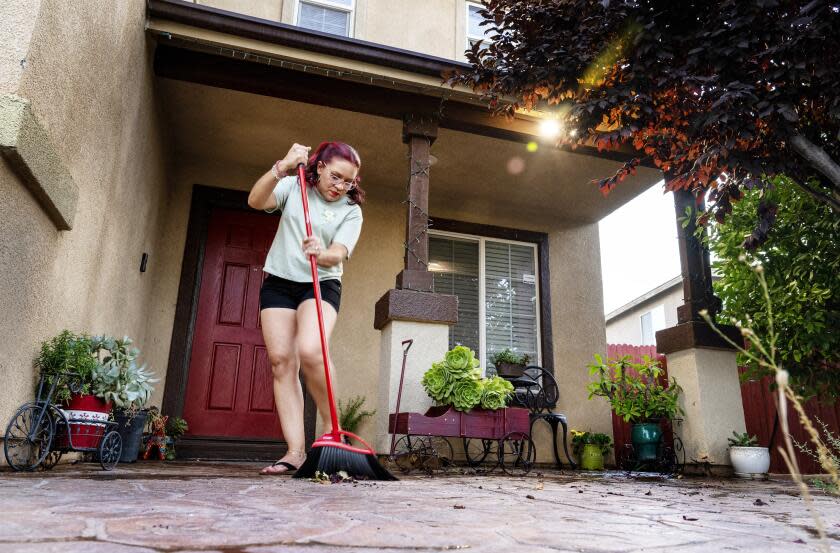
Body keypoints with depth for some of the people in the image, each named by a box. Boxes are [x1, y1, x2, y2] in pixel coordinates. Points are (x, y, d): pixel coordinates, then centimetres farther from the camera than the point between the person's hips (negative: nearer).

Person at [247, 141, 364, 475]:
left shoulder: (351, 210, 0)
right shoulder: (293, 187, 4)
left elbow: (339, 254, -13)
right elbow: (255, 201, -13)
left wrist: (322, 254, -36)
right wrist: (282, 168, -25)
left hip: (321, 285, -2)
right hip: (279, 282, 2)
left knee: (310, 351, -27)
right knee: (281, 360, -8)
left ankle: (331, 425, -6)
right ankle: (296, 451, -8)